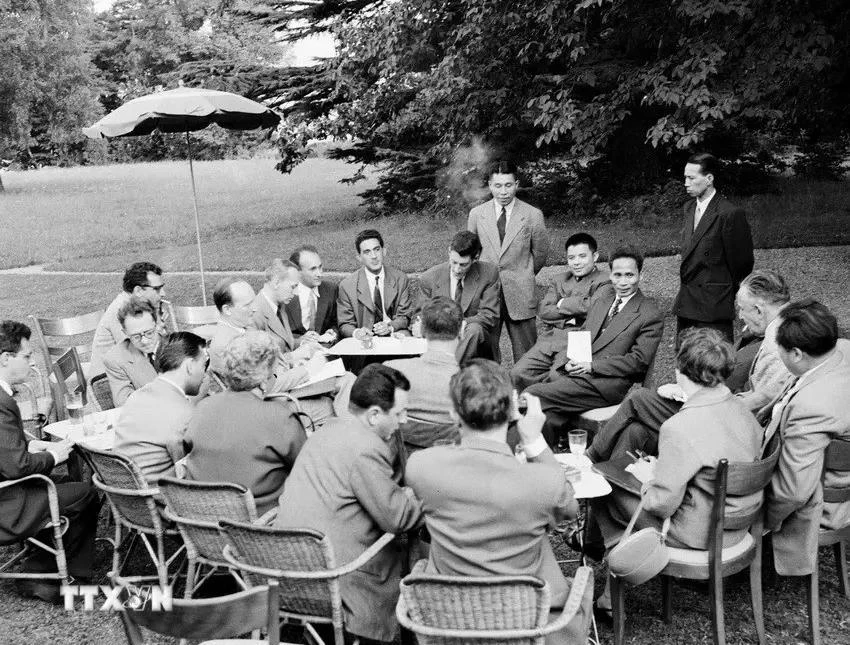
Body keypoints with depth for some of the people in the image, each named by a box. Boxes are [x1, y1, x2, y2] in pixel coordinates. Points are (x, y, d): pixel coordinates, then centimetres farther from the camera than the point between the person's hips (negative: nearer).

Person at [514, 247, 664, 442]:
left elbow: (639, 361, -8)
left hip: (607, 381, -7)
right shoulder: (599, 303, 24)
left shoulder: (651, 315, 0)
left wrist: (592, 366, -16)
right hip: (576, 367, 7)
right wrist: (572, 359, -4)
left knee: (534, 395, -24)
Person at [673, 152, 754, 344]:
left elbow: (742, 262, -9)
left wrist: (727, 293, 3)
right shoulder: (689, 208, 11)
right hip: (685, 304, 8)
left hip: (713, 306, -8)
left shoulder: (730, 214, -15)